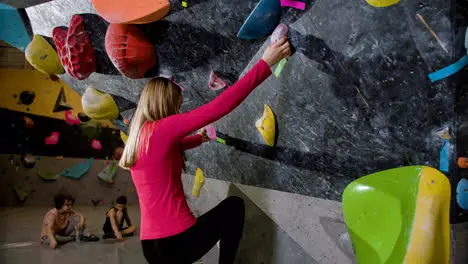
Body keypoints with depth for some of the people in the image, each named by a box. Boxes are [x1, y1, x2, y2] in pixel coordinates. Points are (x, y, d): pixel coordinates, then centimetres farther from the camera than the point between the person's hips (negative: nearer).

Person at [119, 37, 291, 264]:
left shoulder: (139, 137, 10)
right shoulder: (161, 129, -15)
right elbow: (218, 107, -19)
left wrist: (200, 138, 41)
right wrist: (265, 64, -17)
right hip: (177, 243, -8)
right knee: (234, 205, 15)